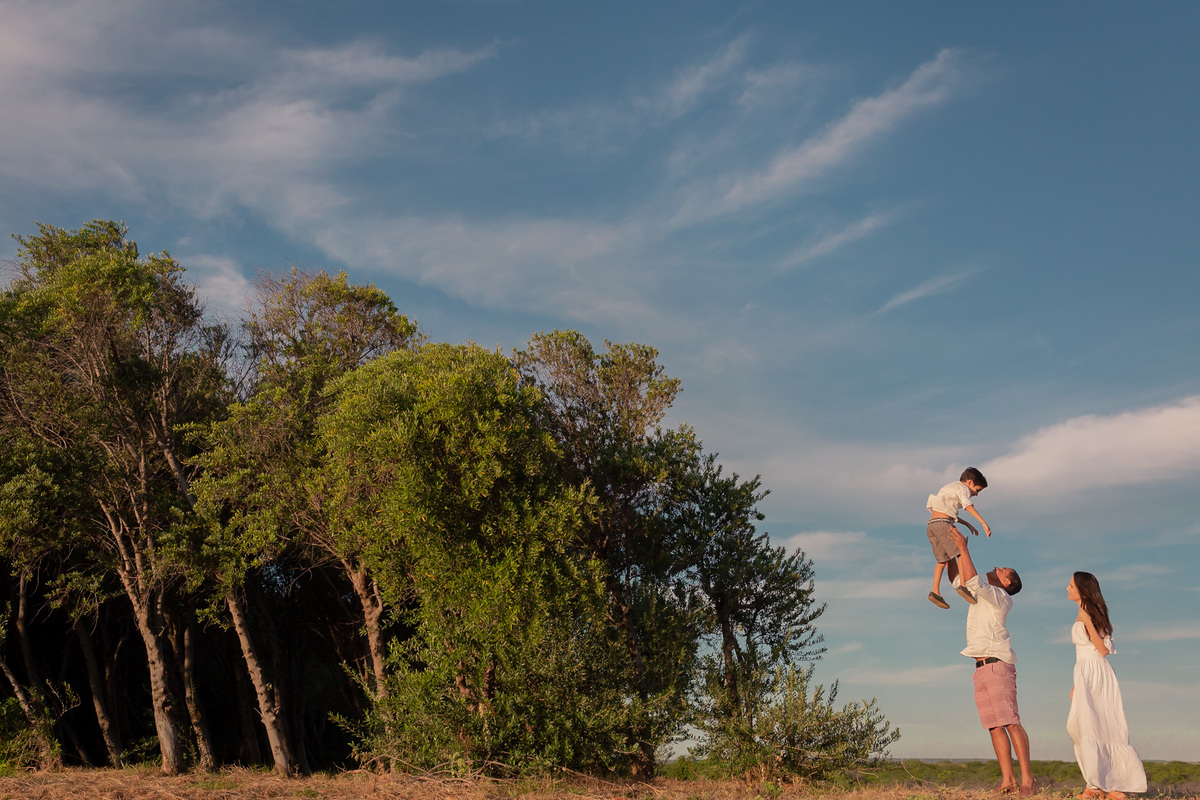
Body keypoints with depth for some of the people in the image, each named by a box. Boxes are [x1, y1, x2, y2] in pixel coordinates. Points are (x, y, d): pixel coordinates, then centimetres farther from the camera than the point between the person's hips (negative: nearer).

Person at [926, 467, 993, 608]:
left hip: (931, 526, 9)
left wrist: (967, 524, 34)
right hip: (942, 524, -9)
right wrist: (984, 523, -23)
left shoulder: (948, 488, 32)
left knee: (944, 559, 8)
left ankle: (936, 592, -2)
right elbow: (968, 505, -16)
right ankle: (963, 585, -26)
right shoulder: (962, 488, 4)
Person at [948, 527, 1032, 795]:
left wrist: (964, 548, -17)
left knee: (1010, 721, -14)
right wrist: (959, 552, 20)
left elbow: (974, 582, -17)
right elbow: (962, 582, 28)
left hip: (997, 663, -8)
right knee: (994, 725, 1)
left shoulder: (1000, 596, -2)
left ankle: (1026, 778, -16)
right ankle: (1007, 780, -2)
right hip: (982, 668, 8)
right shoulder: (982, 595, 22)